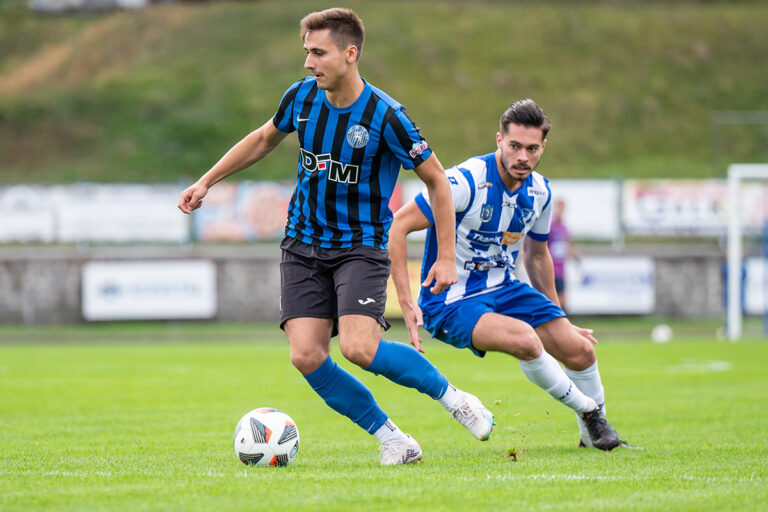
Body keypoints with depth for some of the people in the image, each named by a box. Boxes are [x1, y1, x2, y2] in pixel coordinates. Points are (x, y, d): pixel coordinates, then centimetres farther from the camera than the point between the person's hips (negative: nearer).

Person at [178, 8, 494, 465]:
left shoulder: (385, 115, -17)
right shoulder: (301, 97, -2)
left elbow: (436, 179, -7)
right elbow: (264, 139, 20)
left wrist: (446, 257, -9)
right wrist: (206, 182, 19)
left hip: (361, 246, -5)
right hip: (303, 247, 5)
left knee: (360, 347, -25)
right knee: (306, 356, -12)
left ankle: (452, 397, 0)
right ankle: (393, 440, 2)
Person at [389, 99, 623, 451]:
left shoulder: (540, 192, 0)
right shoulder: (466, 181, -22)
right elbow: (397, 227, -21)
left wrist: (558, 316, 25)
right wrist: (406, 303, -25)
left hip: (503, 289, 7)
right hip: (451, 300, -7)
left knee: (580, 350, -7)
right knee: (525, 340, -31)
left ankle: (594, 429, 21)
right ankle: (585, 408, -7)